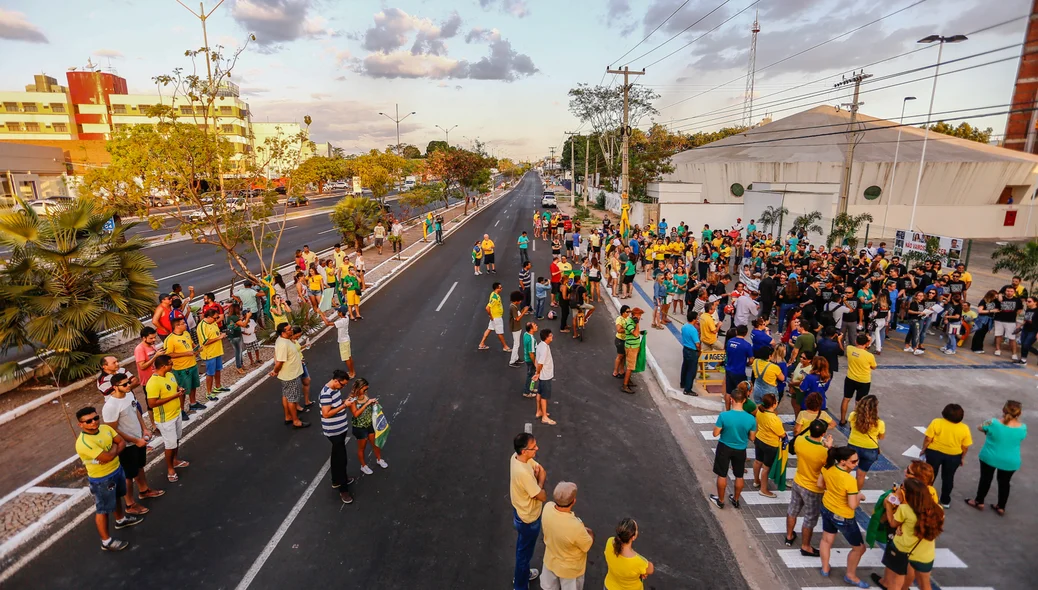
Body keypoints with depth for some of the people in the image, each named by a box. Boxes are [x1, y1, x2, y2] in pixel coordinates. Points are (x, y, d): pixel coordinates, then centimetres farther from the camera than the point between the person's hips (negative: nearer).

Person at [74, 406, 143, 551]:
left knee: (117, 497, 30)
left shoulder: (105, 428, -7)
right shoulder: (83, 442, -31)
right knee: (103, 510, 7)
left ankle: (121, 519, 54)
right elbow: (108, 457, -32)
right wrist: (114, 447, -13)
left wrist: (112, 452, -21)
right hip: (101, 479, -8)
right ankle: (106, 541, 22)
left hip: (117, 470, 8)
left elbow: (122, 442, -4)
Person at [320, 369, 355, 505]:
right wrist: (344, 405, -26)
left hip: (340, 429, 9)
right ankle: (343, 490, 10)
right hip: (334, 432, -9)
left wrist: (345, 402, -2)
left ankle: (336, 481, 41)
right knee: (341, 459, -1)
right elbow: (326, 414, -28)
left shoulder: (335, 388, 2)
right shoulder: (326, 393, -26)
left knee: (337, 456, 24)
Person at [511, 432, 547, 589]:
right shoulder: (523, 473, -40)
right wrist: (539, 482, -11)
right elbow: (542, 496, -26)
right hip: (528, 518, -8)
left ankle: (522, 572, 54)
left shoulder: (517, 457, -13)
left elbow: (542, 472, 0)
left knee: (523, 548, 31)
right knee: (525, 552, 16)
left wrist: (536, 477, -18)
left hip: (521, 512, 8)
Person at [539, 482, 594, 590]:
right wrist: (589, 533, 0)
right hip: (569, 568, -4)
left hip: (550, 560, 4)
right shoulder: (575, 527, -43)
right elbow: (588, 546, -20)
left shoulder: (547, 507, -27)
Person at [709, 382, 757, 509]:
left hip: (724, 448, -2)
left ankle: (720, 501, 31)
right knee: (739, 476, 23)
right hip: (740, 450, 2)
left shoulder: (724, 415, -25)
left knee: (722, 475, 17)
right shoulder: (751, 419, -18)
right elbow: (752, 438, -6)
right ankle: (736, 500, 40)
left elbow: (716, 433, -15)